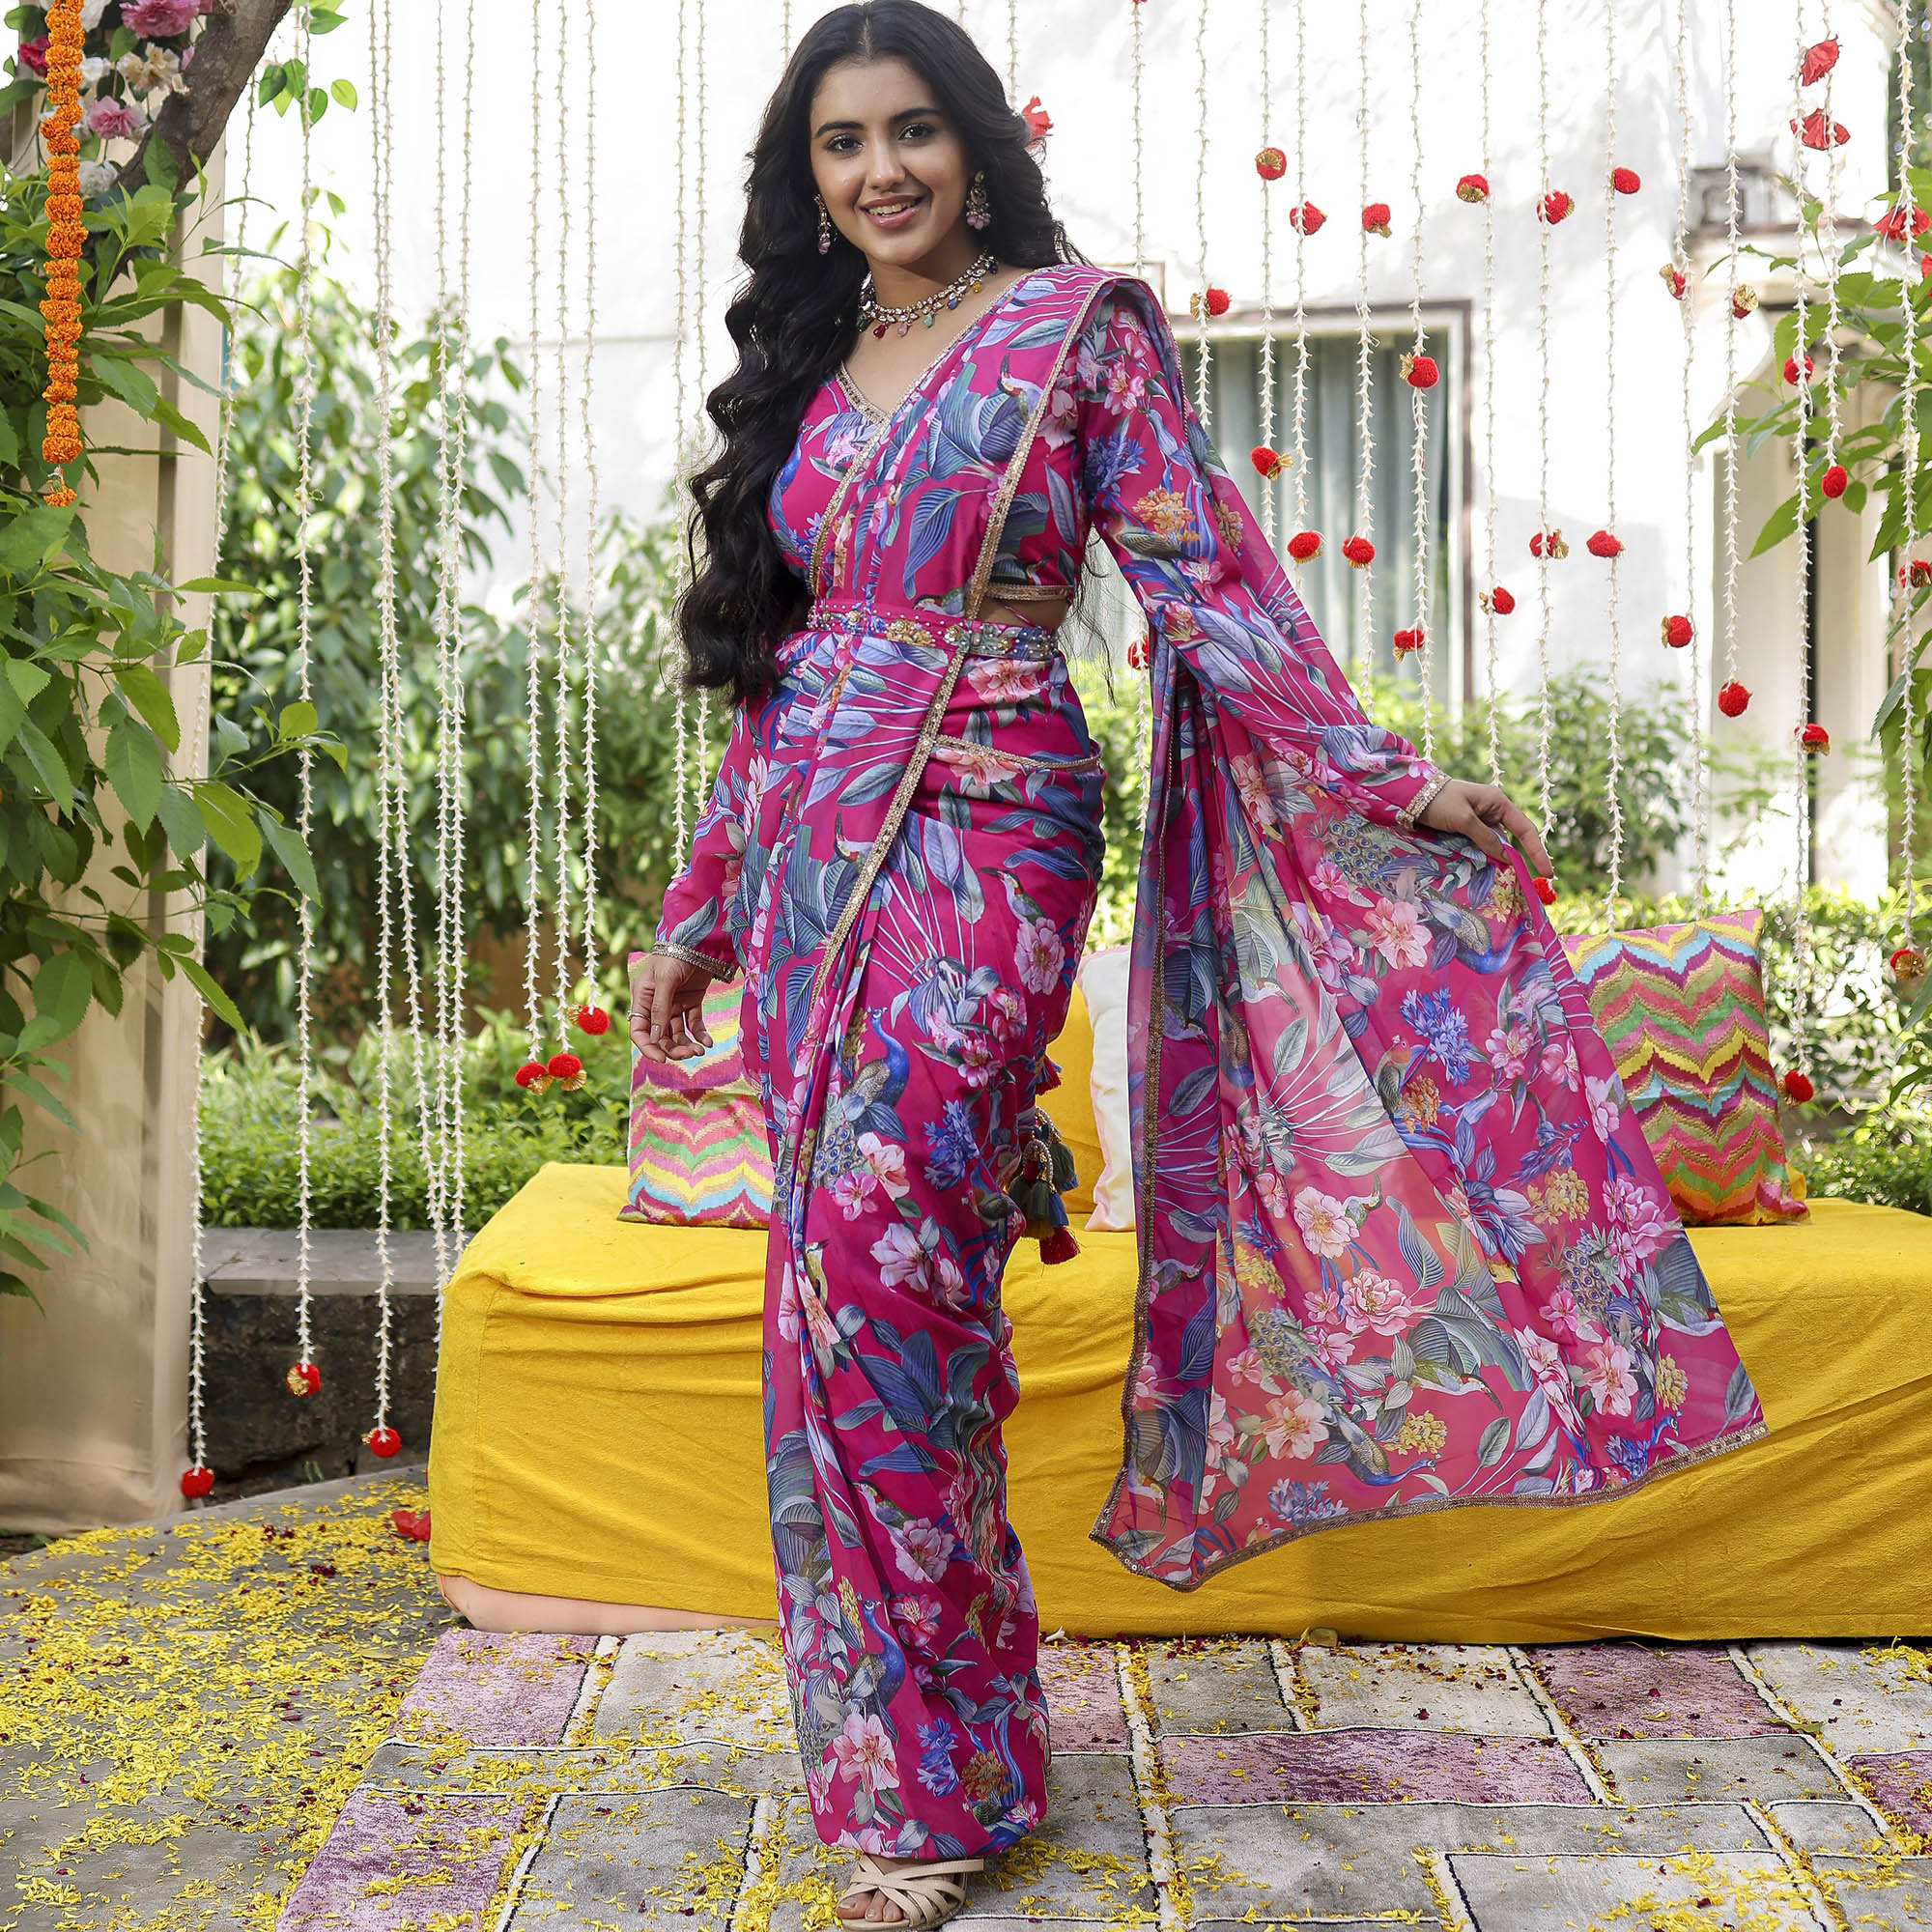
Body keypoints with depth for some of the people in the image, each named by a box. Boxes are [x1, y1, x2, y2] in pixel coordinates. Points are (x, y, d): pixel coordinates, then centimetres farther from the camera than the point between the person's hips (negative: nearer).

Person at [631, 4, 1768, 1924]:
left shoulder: (1073, 323, 2)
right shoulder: (810, 376, 18)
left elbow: (1204, 574, -2)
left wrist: (1375, 778, -11)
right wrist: (698, 910, 20)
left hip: (975, 842, -6)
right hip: (816, 850, 6)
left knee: (872, 1263, -17)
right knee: (845, 1284, 4)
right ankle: (916, 1733, 17)